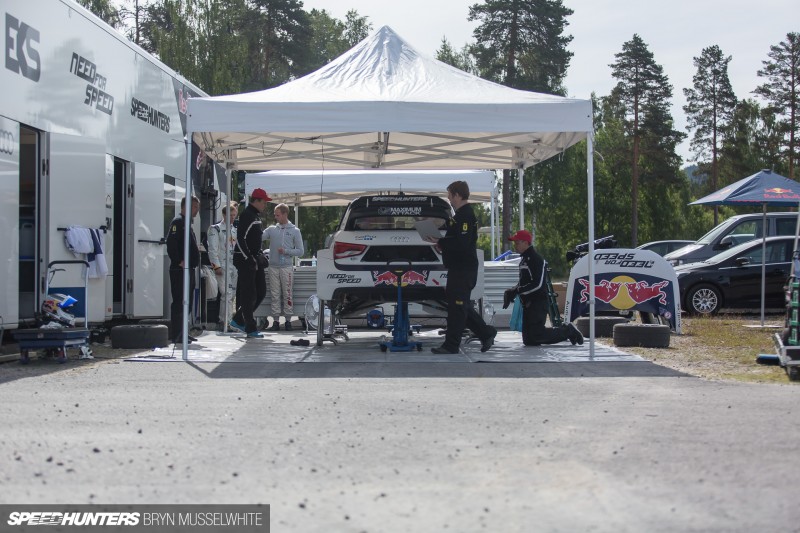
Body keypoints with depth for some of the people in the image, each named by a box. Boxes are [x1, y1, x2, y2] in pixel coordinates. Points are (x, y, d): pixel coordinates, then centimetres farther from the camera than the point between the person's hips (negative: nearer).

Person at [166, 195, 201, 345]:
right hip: (180, 270, -10)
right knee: (179, 302, -9)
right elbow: (171, 243, -21)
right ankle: (176, 335, -9)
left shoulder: (187, 223, 21)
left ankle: (181, 333, 19)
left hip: (189, 269, 10)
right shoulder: (178, 222, -10)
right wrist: (179, 261, -22)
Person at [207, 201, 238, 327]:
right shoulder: (216, 229, -1)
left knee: (232, 294, 4)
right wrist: (217, 266, -14)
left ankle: (224, 320, 10)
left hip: (234, 266, 7)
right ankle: (227, 322, -14)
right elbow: (213, 250, -7)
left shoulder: (235, 230, 19)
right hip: (222, 266, -7)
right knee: (227, 293, -14)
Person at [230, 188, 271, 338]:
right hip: (245, 260, -10)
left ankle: (238, 320, 19)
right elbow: (240, 239, -21)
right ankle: (250, 328, 1)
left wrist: (260, 255, 16)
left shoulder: (256, 216, 16)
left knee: (261, 292, 11)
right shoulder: (247, 216, -15)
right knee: (249, 295, -5)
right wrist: (250, 259, -22)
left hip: (254, 260, 10)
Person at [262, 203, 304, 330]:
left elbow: (300, 251, 3)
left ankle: (288, 320, 5)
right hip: (273, 266, 2)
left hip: (286, 267, -2)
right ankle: (276, 321, 8)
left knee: (287, 294, -1)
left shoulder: (295, 231, 4)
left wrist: (286, 251, -9)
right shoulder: (271, 229, 10)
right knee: (275, 295, 4)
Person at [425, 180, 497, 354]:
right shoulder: (462, 214, 17)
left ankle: (451, 345, -1)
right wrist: (442, 242, 6)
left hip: (463, 270, -11)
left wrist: (440, 242, -16)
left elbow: (461, 243, -25)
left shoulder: (465, 216, -16)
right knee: (461, 306, 16)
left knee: (457, 307, -6)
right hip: (459, 269, 11)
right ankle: (486, 333, 21)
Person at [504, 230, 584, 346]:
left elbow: (537, 284, -23)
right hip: (528, 304, 10)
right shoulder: (524, 259, 17)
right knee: (528, 340, 6)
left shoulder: (535, 259, -14)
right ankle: (567, 331, 17)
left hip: (538, 303, -10)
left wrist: (517, 290, -21)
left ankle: (568, 331, 4)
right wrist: (512, 291, 5)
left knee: (536, 334, -18)